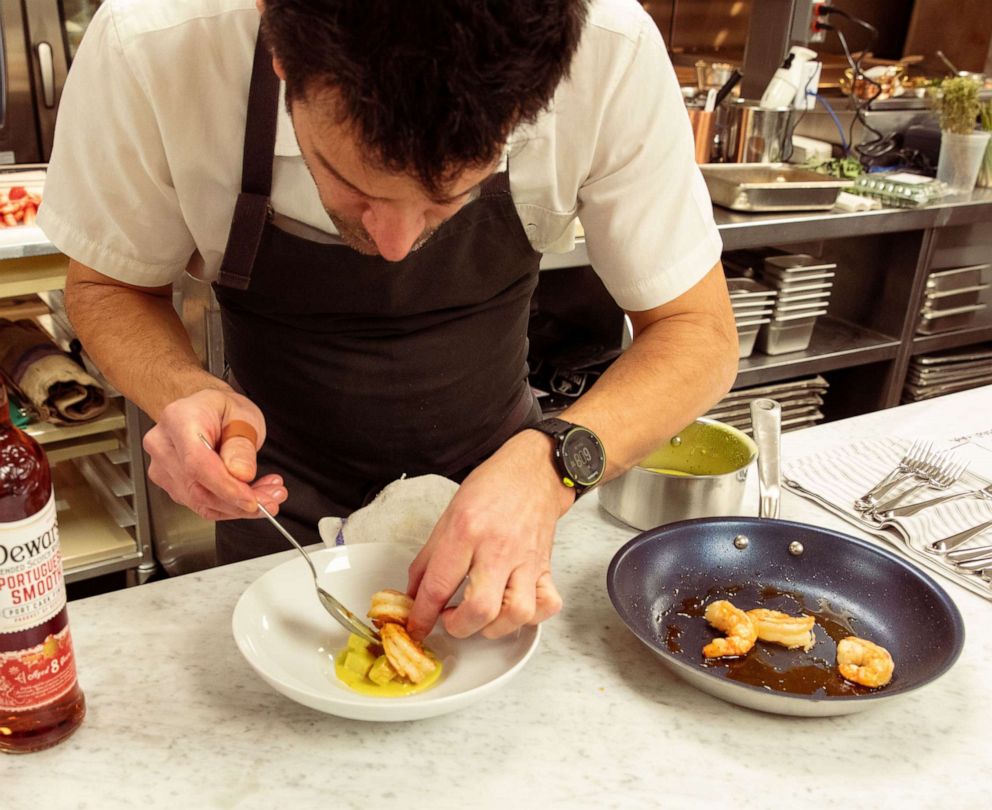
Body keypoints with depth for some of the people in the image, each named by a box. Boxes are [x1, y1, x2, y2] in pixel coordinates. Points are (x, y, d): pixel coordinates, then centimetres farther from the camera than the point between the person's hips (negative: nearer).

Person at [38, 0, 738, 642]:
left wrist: (551, 461, -39)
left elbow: (698, 332, -21)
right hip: (283, 493, 0)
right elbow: (108, 286, -12)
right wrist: (185, 392, -34)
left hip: (491, 468, 1)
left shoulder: (613, 58, -31)